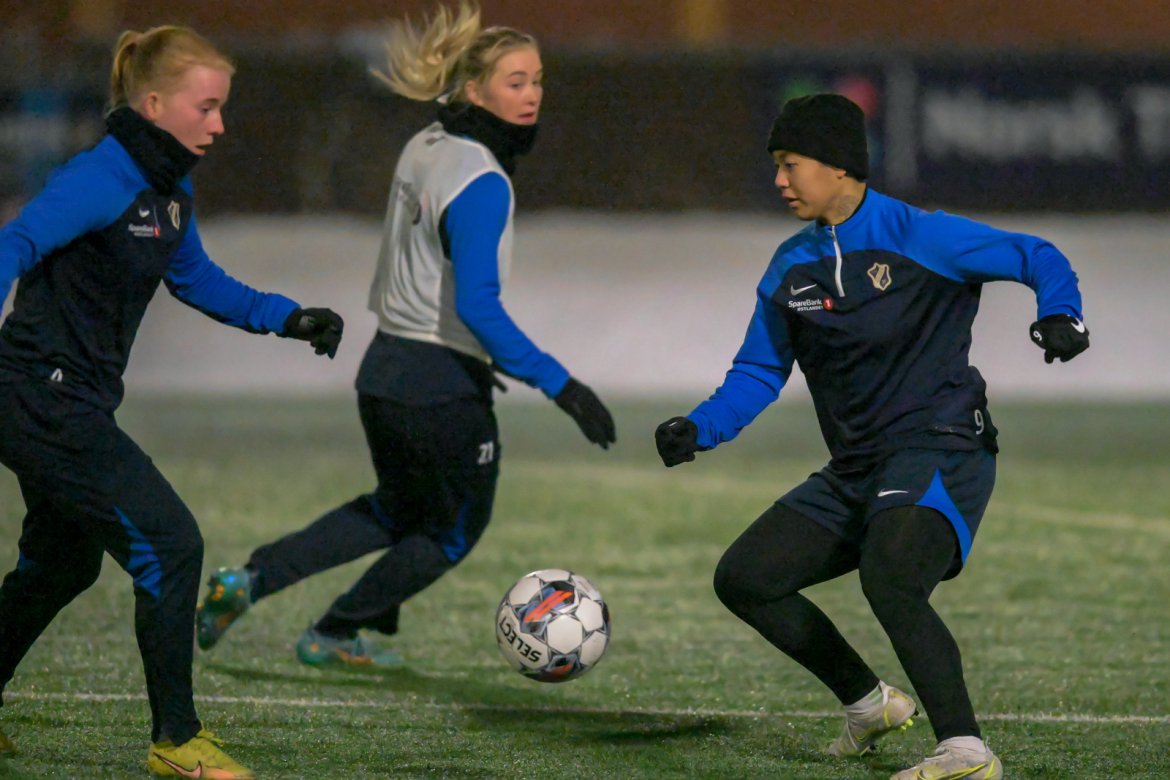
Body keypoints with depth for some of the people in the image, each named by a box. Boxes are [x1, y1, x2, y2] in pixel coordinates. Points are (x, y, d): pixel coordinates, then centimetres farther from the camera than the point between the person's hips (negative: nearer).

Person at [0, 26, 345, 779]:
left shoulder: (169, 190, 11)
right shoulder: (103, 178, -19)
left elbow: (199, 281, 24)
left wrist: (289, 316, 13)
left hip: (68, 407, 10)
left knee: (63, 565, 23)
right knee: (171, 546, -11)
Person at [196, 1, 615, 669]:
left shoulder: (423, 150, 6)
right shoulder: (481, 182, -21)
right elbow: (477, 307, -27)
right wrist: (561, 387, -28)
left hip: (385, 368, 8)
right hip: (446, 388, -8)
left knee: (396, 512, 28)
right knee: (454, 532, 17)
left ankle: (252, 579, 14)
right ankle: (333, 634, 28)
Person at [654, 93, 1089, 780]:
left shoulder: (920, 239, -8)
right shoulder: (791, 269, 10)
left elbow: (1037, 258, -4)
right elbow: (759, 373, 15)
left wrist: (1061, 314, -25)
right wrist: (699, 430, -2)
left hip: (940, 454, -8)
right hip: (855, 475, 8)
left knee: (888, 576, -34)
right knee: (743, 578, 3)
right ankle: (870, 704, 19)